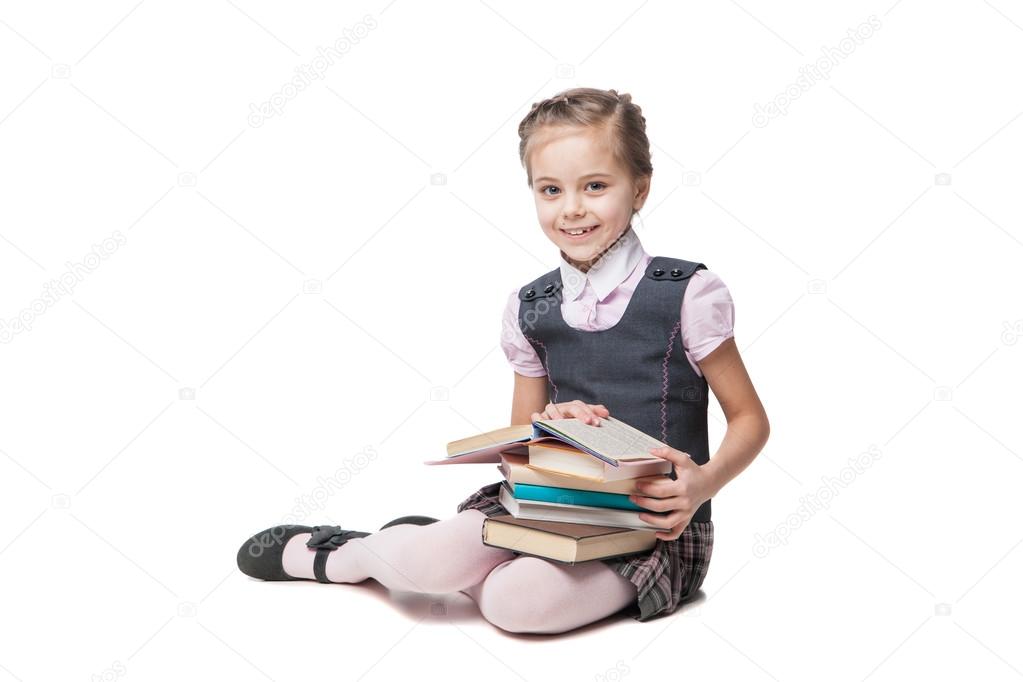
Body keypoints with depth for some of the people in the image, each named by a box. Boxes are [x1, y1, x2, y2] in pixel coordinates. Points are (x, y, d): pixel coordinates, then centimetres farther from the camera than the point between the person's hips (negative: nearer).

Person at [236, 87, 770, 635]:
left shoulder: (686, 295, -9)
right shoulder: (530, 308, 4)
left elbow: (749, 420, -3)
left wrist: (702, 484, -22)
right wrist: (551, 425, -10)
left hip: (657, 528, -3)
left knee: (513, 602, -30)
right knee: (426, 561, -25)